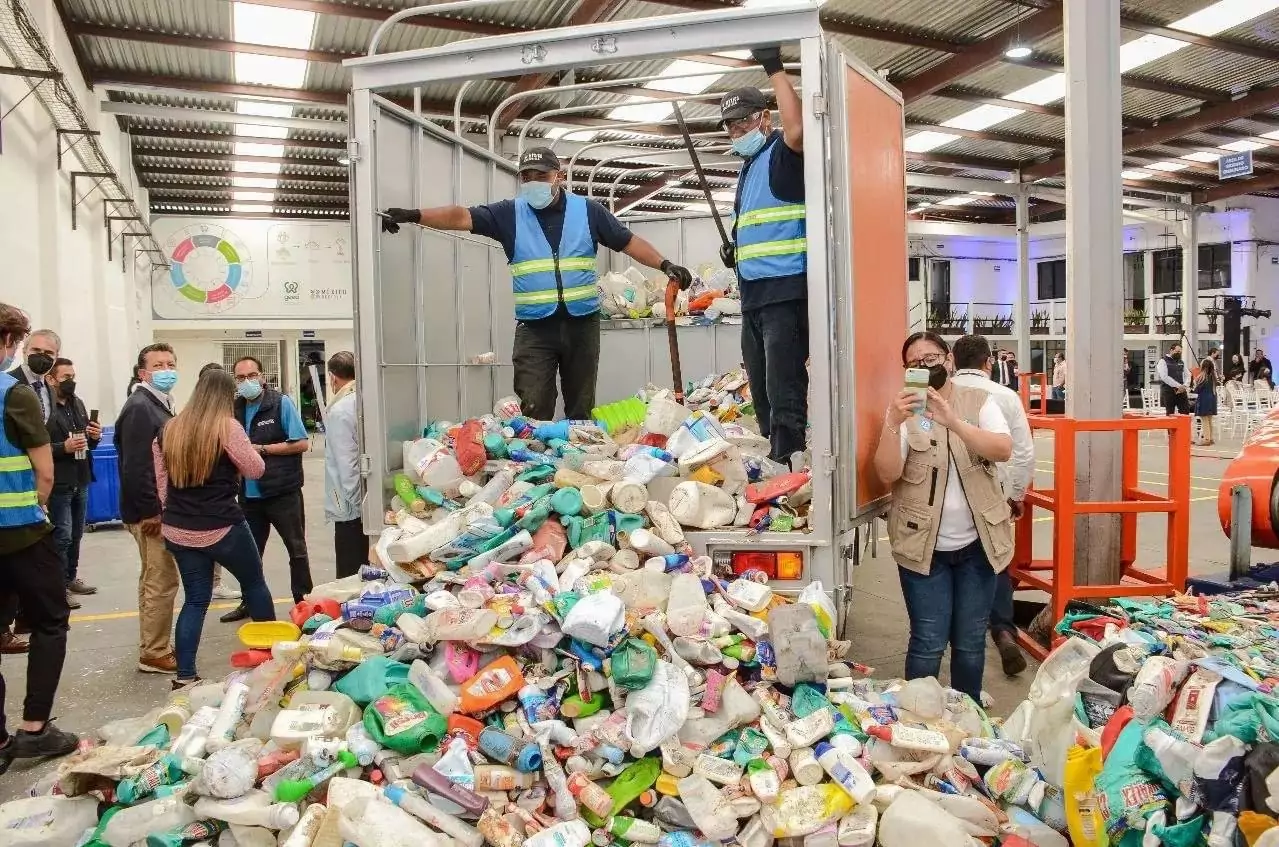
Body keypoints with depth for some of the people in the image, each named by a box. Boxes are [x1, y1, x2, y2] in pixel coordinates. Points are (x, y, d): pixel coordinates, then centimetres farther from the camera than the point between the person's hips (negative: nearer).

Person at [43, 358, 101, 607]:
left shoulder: (78, 403, 11)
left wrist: (95, 437, 0)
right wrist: (63, 447, -25)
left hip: (80, 482, 8)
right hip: (58, 484, -8)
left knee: (76, 534, 17)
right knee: (61, 537, -3)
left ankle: (71, 578, 30)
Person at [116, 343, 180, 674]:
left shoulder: (159, 404, 14)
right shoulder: (140, 407, -17)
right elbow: (135, 467, -24)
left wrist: (159, 507, 15)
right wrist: (151, 511, -21)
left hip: (159, 507, 11)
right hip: (150, 511, -11)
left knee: (154, 580, 17)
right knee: (162, 581, -4)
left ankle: (154, 646, 28)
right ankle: (154, 654, 6)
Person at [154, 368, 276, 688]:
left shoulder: (170, 429, 6)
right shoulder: (227, 427, -13)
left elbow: (161, 482, 11)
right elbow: (256, 470, -5)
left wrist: (176, 512, 20)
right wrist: (246, 448, 12)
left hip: (179, 530, 5)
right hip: (221, 528, -5)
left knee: (195, 600, 11)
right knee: (254, 582, 16)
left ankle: (185, 676, 8)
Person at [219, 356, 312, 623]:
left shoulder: (281, 403, -8)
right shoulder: (235, 408, 7)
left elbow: (302, 444, -12)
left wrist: (262, 449, -15)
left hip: (283, 491, -5)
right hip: (249, 493, 5)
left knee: (297, 549, 6)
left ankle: (304, 602, 17)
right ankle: (249, 603, 31)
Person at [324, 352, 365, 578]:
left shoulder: (340, 411, -14)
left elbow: (347, 463, -17)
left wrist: (352, 502, -10)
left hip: (351, 507, -7)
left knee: (350, 574, 0)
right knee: (366, 571, 15)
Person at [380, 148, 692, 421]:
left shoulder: (587, 211, 5)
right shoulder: (510, 214, 2)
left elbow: (629, 242, 9)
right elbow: (461, 216, -8)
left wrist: (664, 264, -2)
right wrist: (412, 215, -20)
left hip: (582, 323, 1)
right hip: (534, 328, -1)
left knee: (581, 409, 9)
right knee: (533, 411, -5)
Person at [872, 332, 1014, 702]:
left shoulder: (980, 401, 1)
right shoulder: (903, 410, -2)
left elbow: (1004, 450, -18)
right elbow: (887, 474, -14)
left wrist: (953, 422, -32)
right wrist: (893, 425, -30)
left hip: (976, 543, 1)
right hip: (923, 545, -1)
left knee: (970, 642, 12)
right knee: (928, 643, 0)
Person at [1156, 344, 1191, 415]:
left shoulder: (1181, 362, 16)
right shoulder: (1163, 361, -4)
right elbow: (1164, 377, -15)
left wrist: (1184, 386, -3)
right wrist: (1178, 386, -18)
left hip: (1181, 391, 5)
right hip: (1168, 391, -5)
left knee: (1186, 412, -1)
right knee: (1170, 414, 0)